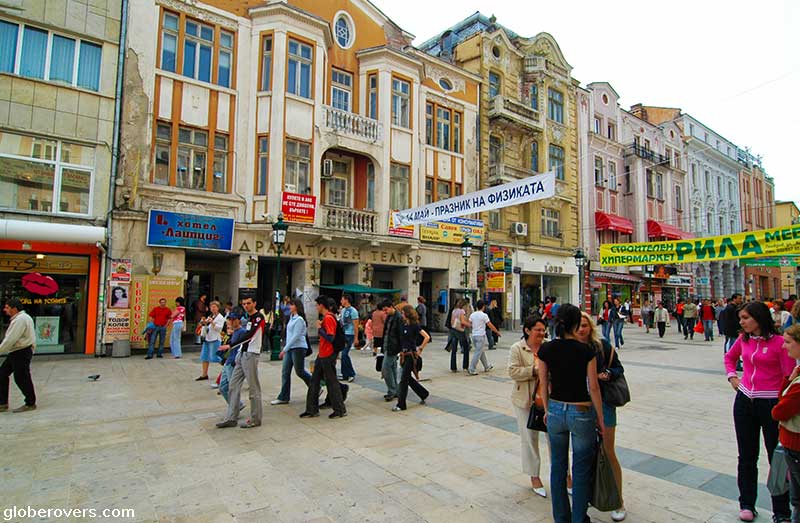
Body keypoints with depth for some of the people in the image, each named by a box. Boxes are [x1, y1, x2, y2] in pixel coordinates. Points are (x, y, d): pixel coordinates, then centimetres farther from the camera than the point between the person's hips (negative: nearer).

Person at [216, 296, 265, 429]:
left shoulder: (259, 318, -11)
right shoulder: (249, 317, 18)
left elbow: (249, 335, -22)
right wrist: (238, 355, 18)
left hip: (251, 355, -9)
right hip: (242, 354, 9)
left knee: (254, 388, -2)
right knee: (233, 386, 9)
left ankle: (255, 419, 8)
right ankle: (231, 418, 16)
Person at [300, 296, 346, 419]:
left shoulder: (328, 318, -19)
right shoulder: (325, 318, 11)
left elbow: (330, 338, -26)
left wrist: (319, 328, -18)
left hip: (328, 356, -10)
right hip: (322, 355, 10)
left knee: (331, 382, 1)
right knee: (314, 381, 13)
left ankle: (340, 410, 13)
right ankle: (312, 410, 22)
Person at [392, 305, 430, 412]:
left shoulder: (415, 325, -13)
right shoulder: (403, 325, 8)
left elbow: (427, 337, -15)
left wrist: (420, 349, -11)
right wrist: (401, 351, 13)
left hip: (411, 355, -8)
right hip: (404, 354, 8)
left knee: (404, 379, -4)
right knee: (408, 378, 15)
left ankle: (401, 405, 4)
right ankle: (424, 393, 34)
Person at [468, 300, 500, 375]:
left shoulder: (472, 315, 5)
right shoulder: (484, 315, -11)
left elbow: (469, 324, 5)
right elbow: (490, 325, -7)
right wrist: (497, 332, 5)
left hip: (474, 335, 7)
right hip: (481, 336, -7)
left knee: (481, 352, 19)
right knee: (478, 353, -3)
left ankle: (487, 366, 32)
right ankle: (472, 370, -6)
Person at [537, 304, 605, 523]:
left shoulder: (545, 349, -7)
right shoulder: (586, 351, -15)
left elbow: (543, 384, 1)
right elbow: (593, 388, -9)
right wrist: (600, 419, 3)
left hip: (556, 411, 3)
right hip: (581, 413, -3)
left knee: (558, 466, 17)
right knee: (581, 470, 13)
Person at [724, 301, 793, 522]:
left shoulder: (779, 342, -13)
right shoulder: (743, 340, 4)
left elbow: (789, 377, -11)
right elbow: (729, 357, 23)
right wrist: (731, 376, 8)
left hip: (771, 404, -5)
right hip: (744, 402, 5)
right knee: (747, 457, 15)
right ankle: (747, 504, 29)